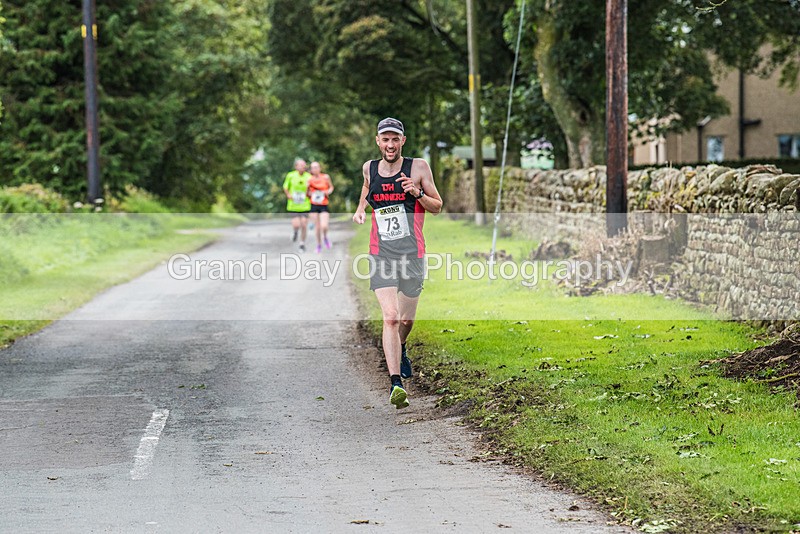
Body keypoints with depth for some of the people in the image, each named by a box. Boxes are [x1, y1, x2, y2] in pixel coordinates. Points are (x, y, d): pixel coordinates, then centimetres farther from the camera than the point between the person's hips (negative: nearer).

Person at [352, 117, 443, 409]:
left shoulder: (418, 167, -2)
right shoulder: (369, 168, 6)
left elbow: (437, 207, 5)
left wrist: (417, 193, -14)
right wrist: (360, 209, 10)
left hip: (412, 254, 0)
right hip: (380, 255, 0)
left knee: (406, 319, 11)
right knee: (390, 317, -17)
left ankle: (400, 351, 47)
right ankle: (395, 383, -21)